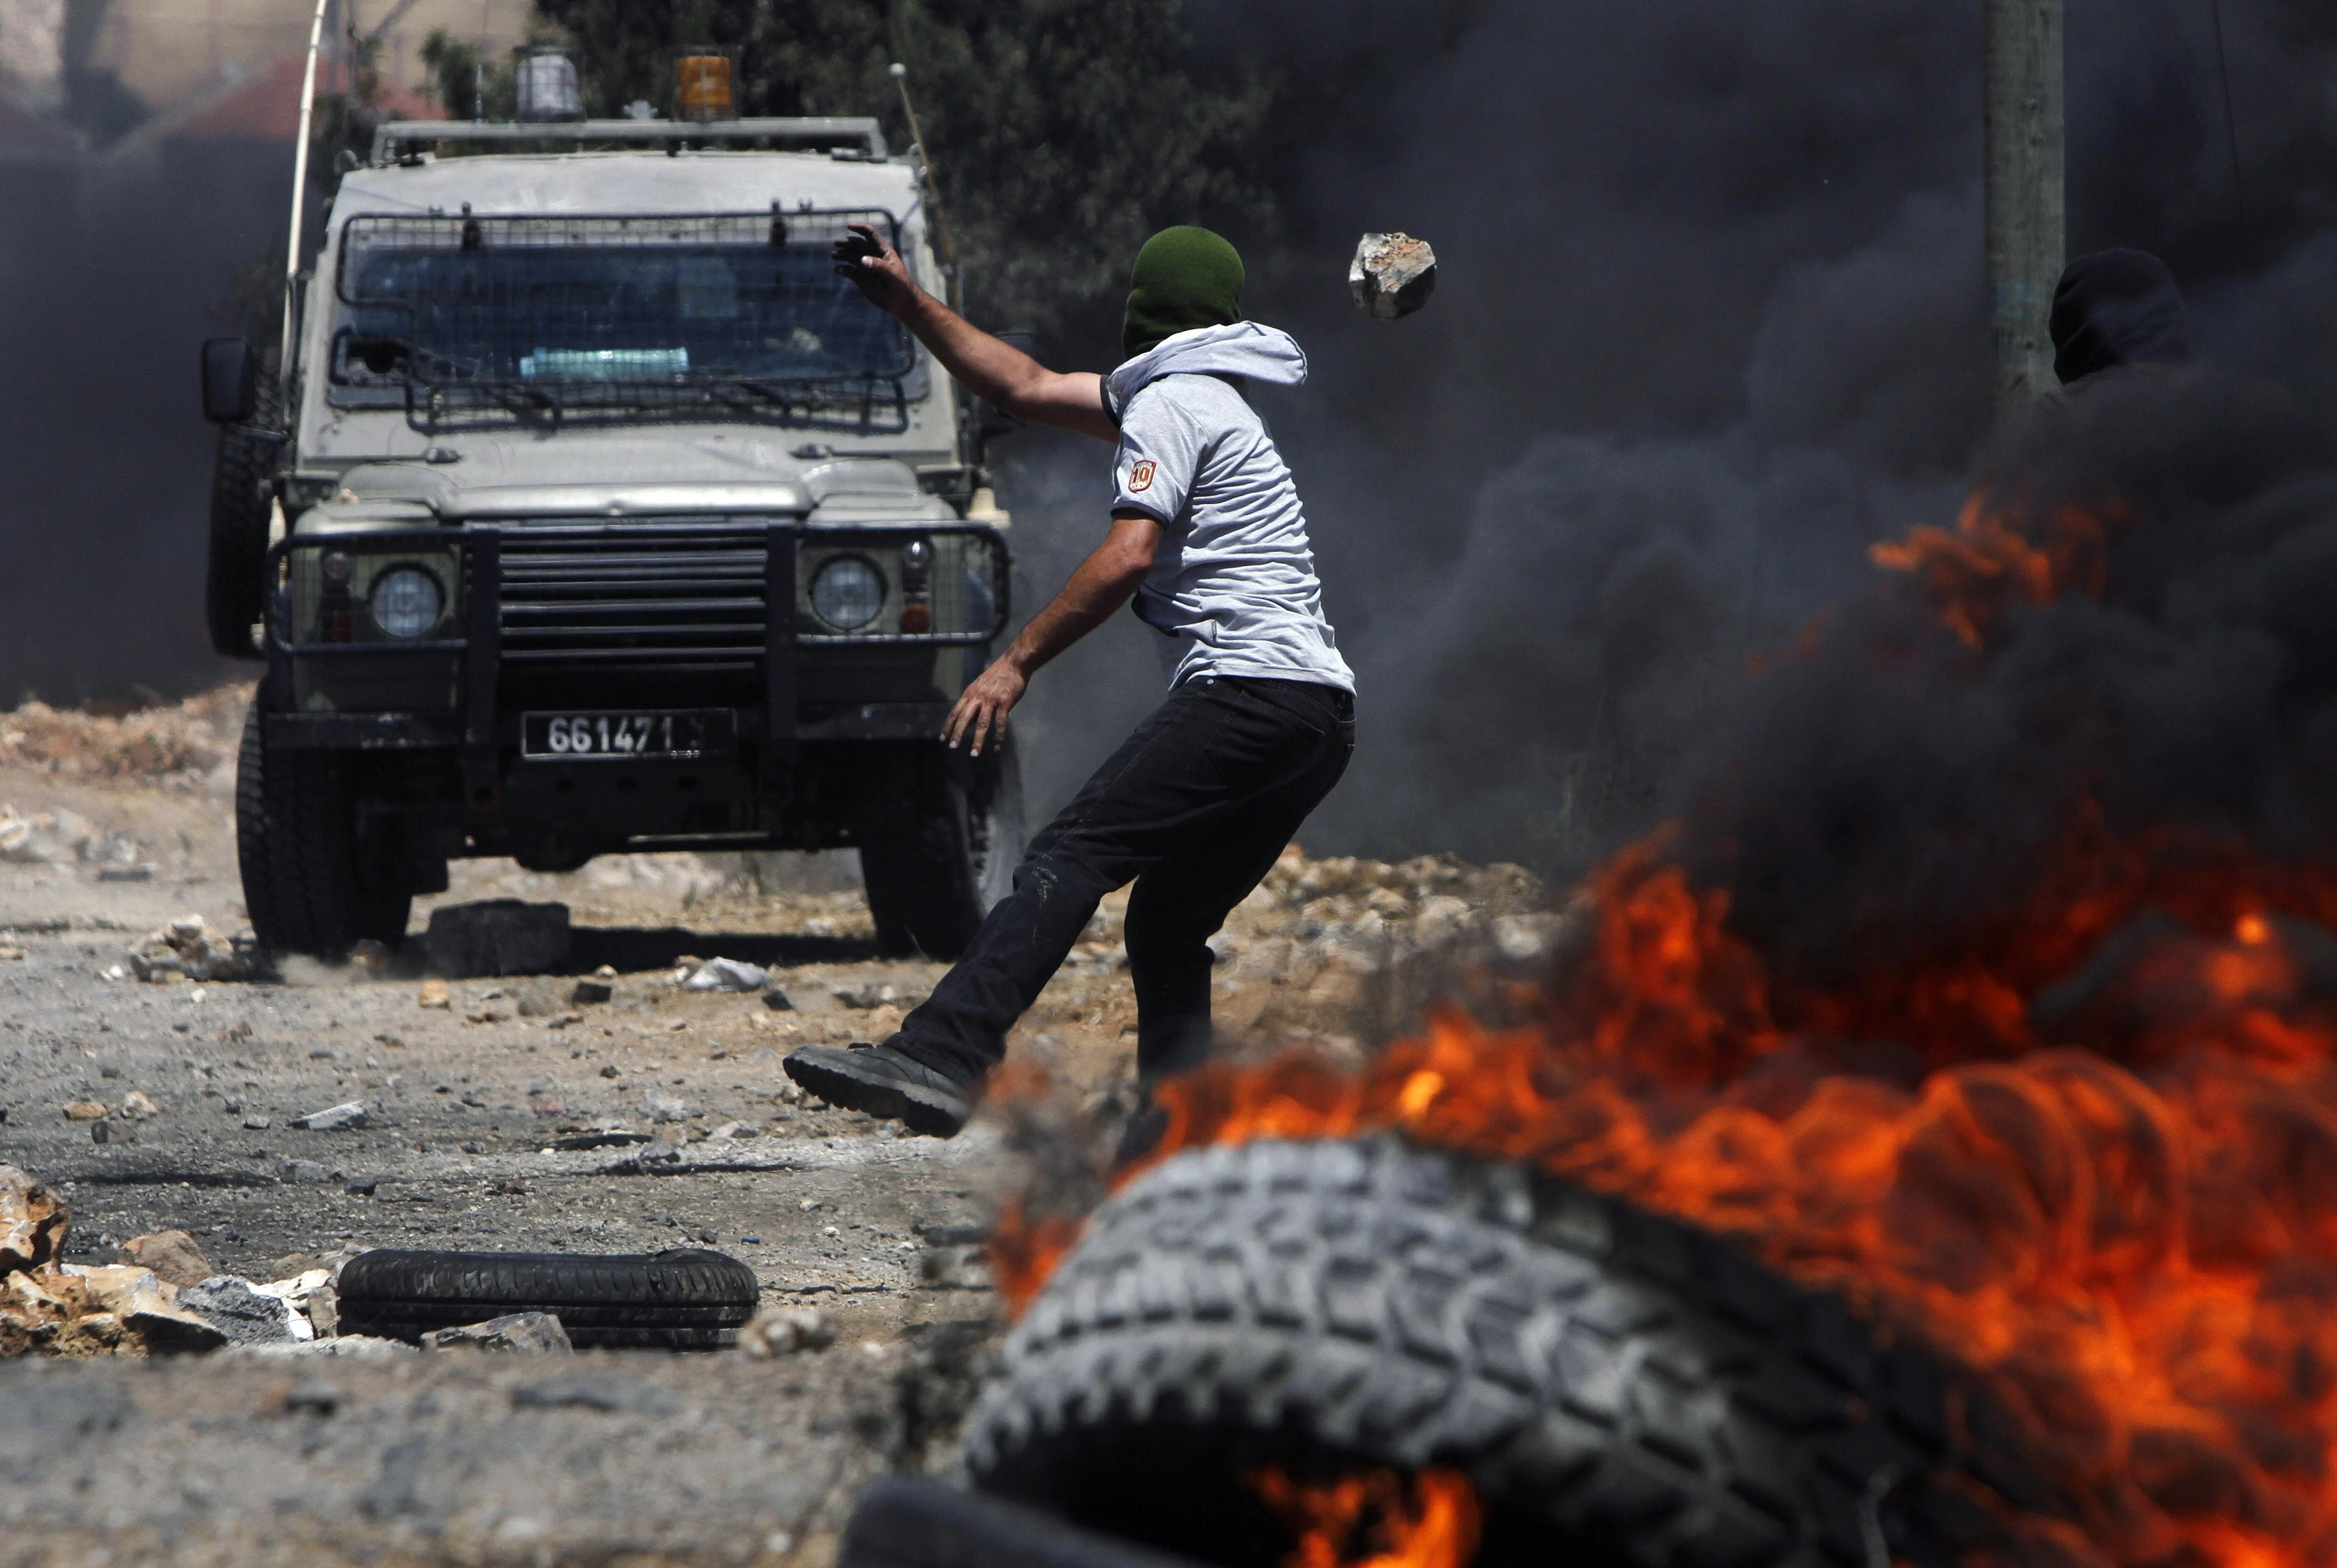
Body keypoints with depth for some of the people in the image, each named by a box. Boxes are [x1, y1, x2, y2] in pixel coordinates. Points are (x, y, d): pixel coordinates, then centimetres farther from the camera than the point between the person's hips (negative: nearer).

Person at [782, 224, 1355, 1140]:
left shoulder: (1169, 402, -1)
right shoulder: (1194, 397, 30)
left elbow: (1130, 556, -14)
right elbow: (1027, 388, 36)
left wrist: (1016, 665, -14)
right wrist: (905, 299, 34)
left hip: (1250, 689, -10)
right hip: (1322, 719, 10)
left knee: (1068, 860, -20)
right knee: (1167, 926, 14)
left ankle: (938, 1063, -35)